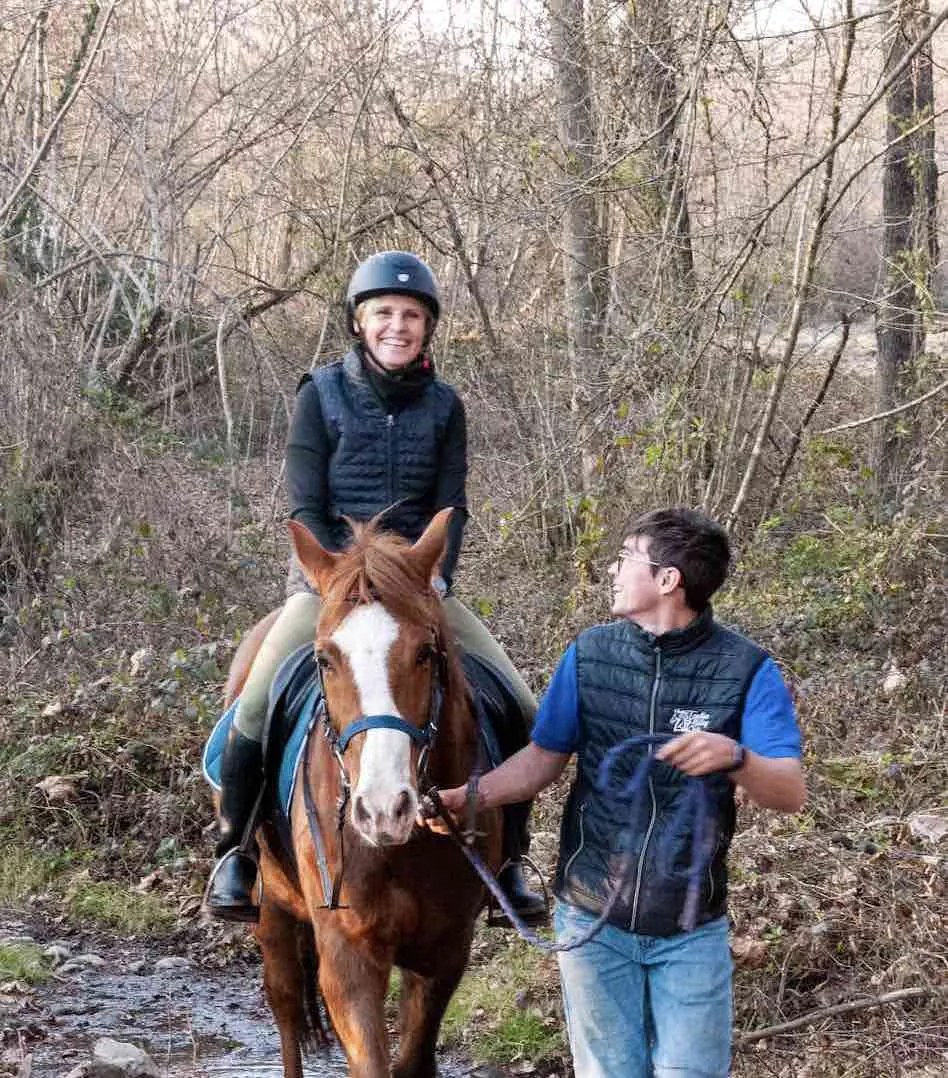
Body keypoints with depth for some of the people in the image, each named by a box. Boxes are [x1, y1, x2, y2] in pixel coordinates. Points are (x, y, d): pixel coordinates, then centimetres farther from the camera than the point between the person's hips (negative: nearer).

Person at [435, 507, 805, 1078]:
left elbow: (791, 793, -17)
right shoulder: (590, 654, -1)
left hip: (691, 929, -2)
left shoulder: (746, 669, -11)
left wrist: (733, 757, -37)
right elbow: (543, 758, 6)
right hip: (593, 919, 3)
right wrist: (468, 796, -10)